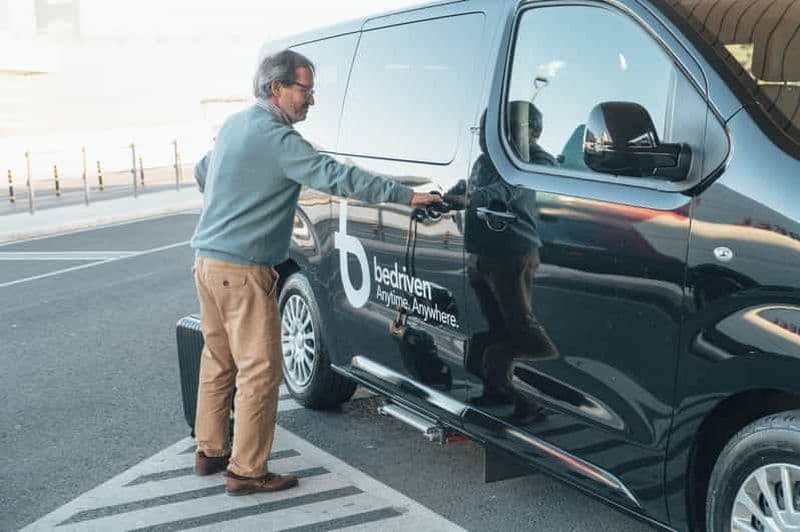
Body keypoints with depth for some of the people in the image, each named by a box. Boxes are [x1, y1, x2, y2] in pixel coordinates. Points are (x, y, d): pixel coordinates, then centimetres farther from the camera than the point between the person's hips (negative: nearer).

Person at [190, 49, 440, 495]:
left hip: (208, 259, 10)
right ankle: (246, 471, 4)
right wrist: (405, 195, -26)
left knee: (219, 361, 18)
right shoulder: (276, 137, -16)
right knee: (260, 370, -2)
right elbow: (334, 176, -25)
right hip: (242, 270, -10)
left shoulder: (234, 124, 13)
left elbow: (202, 171, 27)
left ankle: (210, 451, 29)